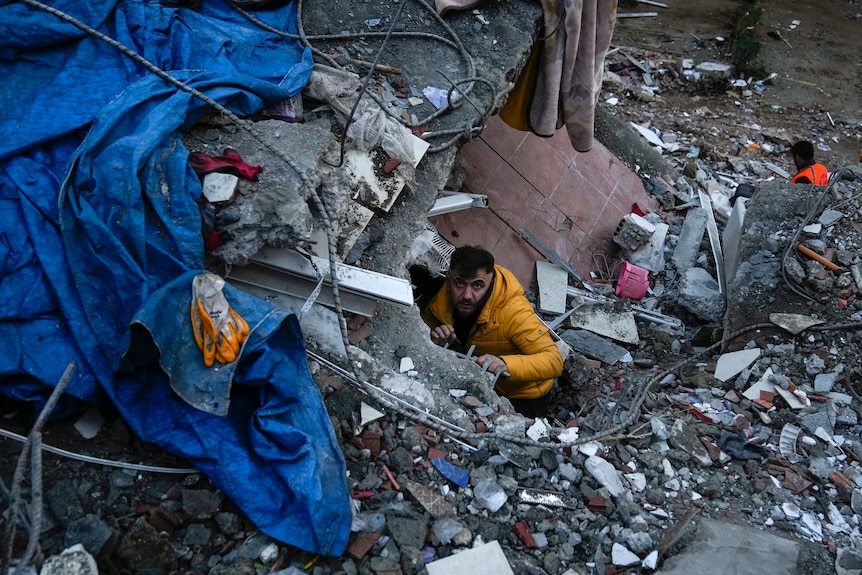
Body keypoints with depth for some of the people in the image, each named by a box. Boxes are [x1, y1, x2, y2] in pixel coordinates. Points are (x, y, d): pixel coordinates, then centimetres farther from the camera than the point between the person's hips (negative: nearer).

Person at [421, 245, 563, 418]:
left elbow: (554, 361, -35)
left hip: (522, 398, -5)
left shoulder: (513, 311, -33)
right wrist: (434, 338, -26)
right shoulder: (445, 295, -18)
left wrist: (506, 364, -52)